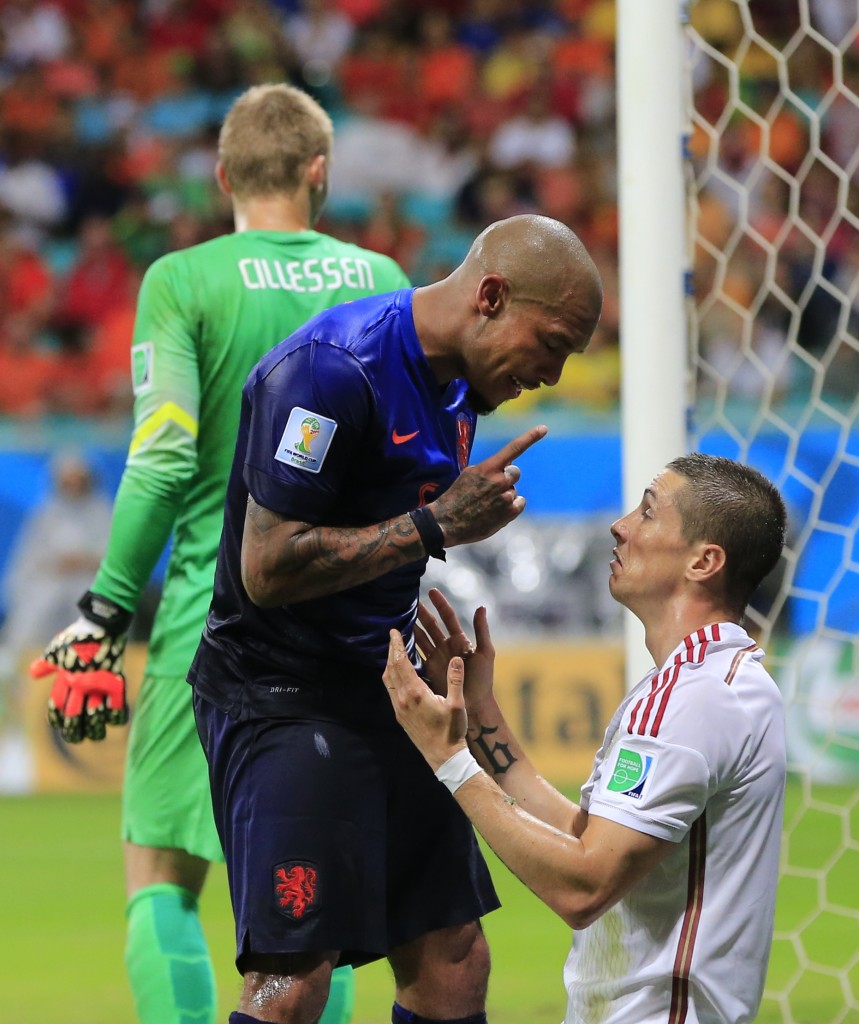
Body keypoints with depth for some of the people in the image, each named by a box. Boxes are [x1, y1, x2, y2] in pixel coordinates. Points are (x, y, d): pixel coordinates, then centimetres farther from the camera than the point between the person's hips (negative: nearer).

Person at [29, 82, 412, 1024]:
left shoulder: (182, 281, -5)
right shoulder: (382, 281, 6)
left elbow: (163, 460, -12)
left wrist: (105, 612, -5)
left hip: (213, 616, -3)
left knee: (161, 877, 3)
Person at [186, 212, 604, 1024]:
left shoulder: (456, 380, 9)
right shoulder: (331, 371, -20)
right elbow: (269, 569, -22)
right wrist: (435, 525, -21)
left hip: (390, 696, 9)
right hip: (283, 702, -9)